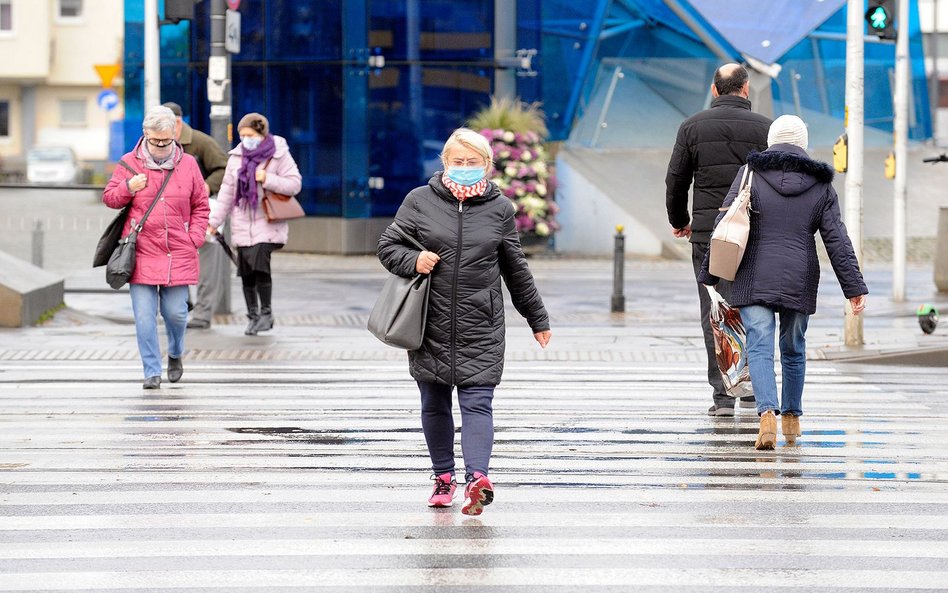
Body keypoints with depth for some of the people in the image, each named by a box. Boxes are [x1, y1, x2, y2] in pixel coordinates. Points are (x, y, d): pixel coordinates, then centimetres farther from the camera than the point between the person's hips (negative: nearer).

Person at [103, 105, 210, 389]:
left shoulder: (187, 164, 5)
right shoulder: (130, 163, 3)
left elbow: (201, 206, 13)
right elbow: (109, 197, 10)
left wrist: (194, 239, 2)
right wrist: (128, 188, -10)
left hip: (178, 256, 0)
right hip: (141, 253, 0)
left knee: (175, 312, 2)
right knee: (144, 316, -5)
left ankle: (175, 354, 32)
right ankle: (152, 372, 4)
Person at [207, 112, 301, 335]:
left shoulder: (279, 154, -4)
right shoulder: (237, 156, 6)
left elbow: (295, 184, -5)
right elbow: (227, 191, 10)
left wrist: (268, 179, -19)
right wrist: (214, 221, 7)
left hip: (266, 223, -4)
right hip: (242, 223, 4)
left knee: (261, 265, -18)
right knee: (246, 271, 4)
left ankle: (266, 313, -3)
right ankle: (253, 315, 16)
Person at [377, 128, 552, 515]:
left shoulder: (499, 208, 6)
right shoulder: (420, 201, 3)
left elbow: (515, 269, 15)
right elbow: (387, 246, 9)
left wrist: (537, 318, 20)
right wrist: (412, 260, -14)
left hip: (481, 327, -1)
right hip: (431, 322, 1)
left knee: (477, 402, -12)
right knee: (434, 405, 9)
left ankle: (478, 476, -26)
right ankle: (443, 476, 21)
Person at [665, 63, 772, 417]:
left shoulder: (693, 127, 3)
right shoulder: (764, 128, 1)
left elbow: (676, 180, 6)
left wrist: (679, 221, 22)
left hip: (708, 232, 0)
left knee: (714, 314, 2)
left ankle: (723, 394, -4)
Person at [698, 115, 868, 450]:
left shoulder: (750, 175, 0)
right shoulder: (820, 186, 5)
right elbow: (837, 241, 2)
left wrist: (709, 276, 3)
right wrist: (855, 288, 3)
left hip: (755, 280, -2)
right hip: (800, 283, 2)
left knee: (759, 347, -6)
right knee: (793, 348, 18)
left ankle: (768, 414, -25)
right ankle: (792, 417, 28)